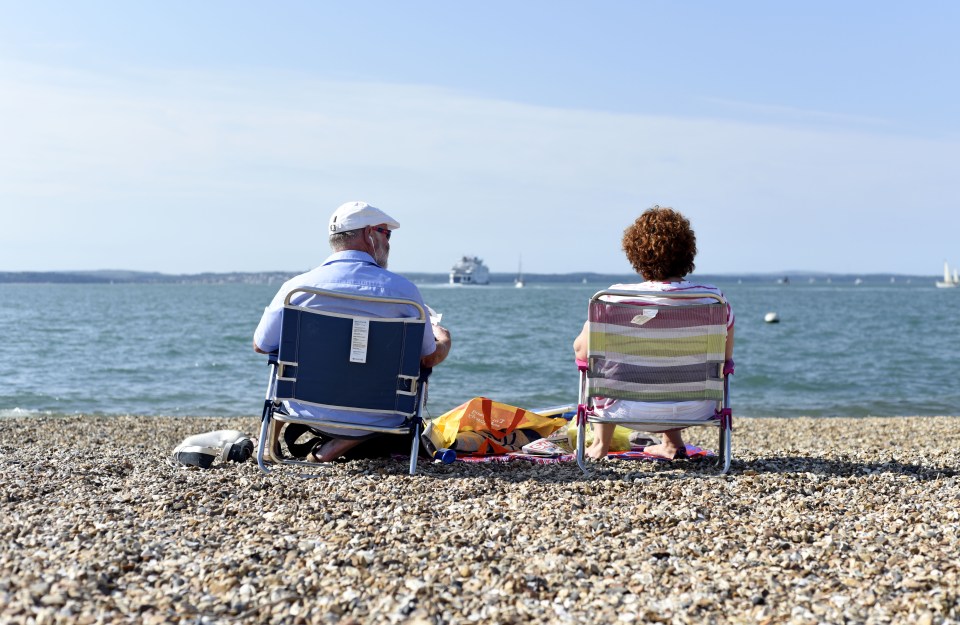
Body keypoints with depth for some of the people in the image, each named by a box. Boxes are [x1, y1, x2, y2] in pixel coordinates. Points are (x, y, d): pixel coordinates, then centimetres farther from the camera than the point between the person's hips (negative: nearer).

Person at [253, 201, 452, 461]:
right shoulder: (402, 289, -12)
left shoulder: (296, 287, -9)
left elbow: (261, 346, 4)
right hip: (376, 420, -4)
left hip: (310, 415, 4)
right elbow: (430, 358, -1)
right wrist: (443, 339, 24)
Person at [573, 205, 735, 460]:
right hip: (696, 409, 3)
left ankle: (601, 444, 37)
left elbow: (581, 351, -6)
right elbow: (726, 357, 2)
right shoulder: (713, 298, -11)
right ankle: (672, 443, 41)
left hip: (634, 410, -2)